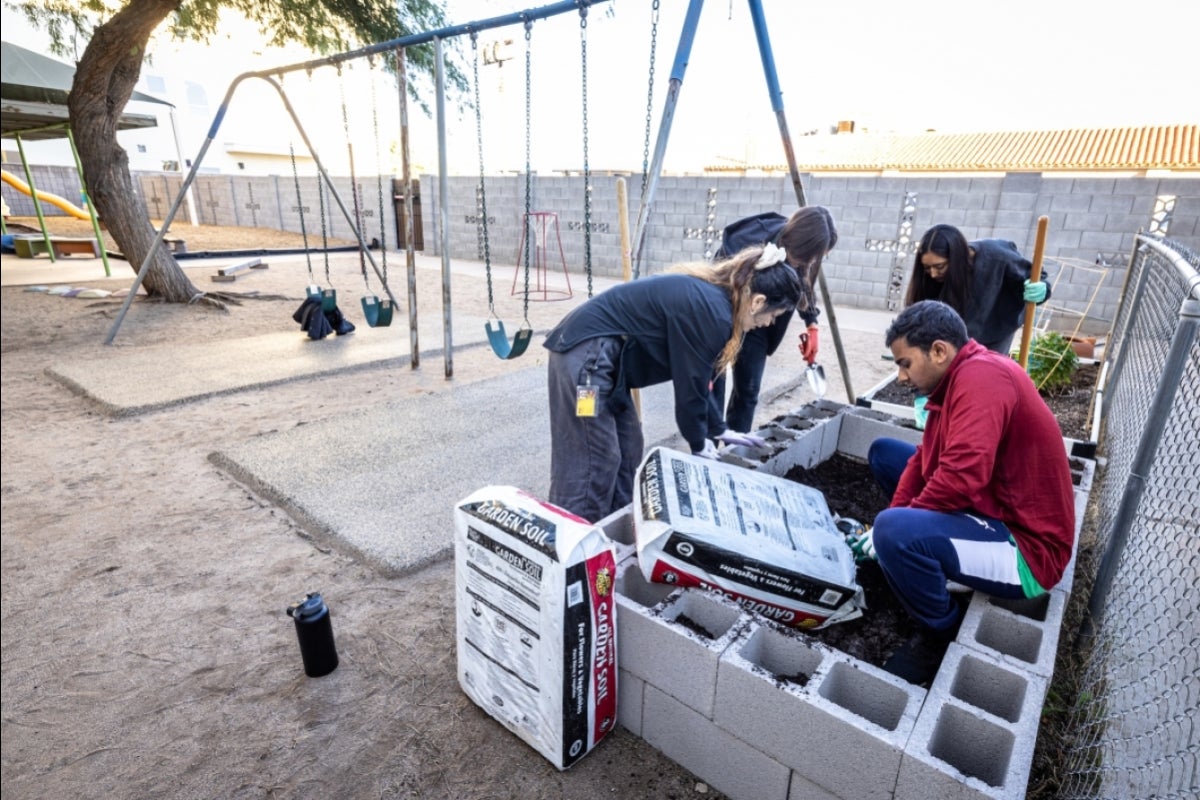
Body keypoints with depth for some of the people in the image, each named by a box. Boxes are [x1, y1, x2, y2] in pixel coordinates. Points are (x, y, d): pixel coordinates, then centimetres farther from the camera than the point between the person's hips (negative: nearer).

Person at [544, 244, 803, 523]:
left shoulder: (707, 297, 12)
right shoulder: (711, 313, -18)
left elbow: (699, 376, 20)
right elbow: (690, 384, -11)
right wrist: (699, 444, 5)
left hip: (599, 352, 10)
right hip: (587, 352, -10)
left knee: (628, 448, 15)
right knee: (594, 462, -5)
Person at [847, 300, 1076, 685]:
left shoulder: (981, 375, -24)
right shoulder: (957, 378, 8)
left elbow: (961, 477, -33)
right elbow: (925, 459, 9)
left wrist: (886, 529, -19)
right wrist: (891, 517, -4)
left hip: (1026, 549, -10)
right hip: (991, 510, 10)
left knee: (895, 533, -33)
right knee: (883, 452, 12)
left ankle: (944, 632, -4)